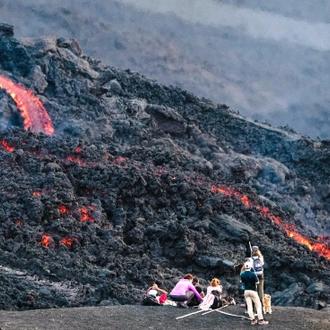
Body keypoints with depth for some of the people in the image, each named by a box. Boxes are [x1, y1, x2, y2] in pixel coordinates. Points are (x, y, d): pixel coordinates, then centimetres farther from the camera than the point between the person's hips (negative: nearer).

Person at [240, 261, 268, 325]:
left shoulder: (242, 275, -4)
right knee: (258, 305, 4)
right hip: (253, 291, -4)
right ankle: (260, 320, 1)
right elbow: (257, 282, -12)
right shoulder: (253, 274, -17)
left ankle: (252, 320, 7)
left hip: (246, 291, 4)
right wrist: (256, 277, 5)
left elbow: (242, 282, 7)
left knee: (249, 306, 7)